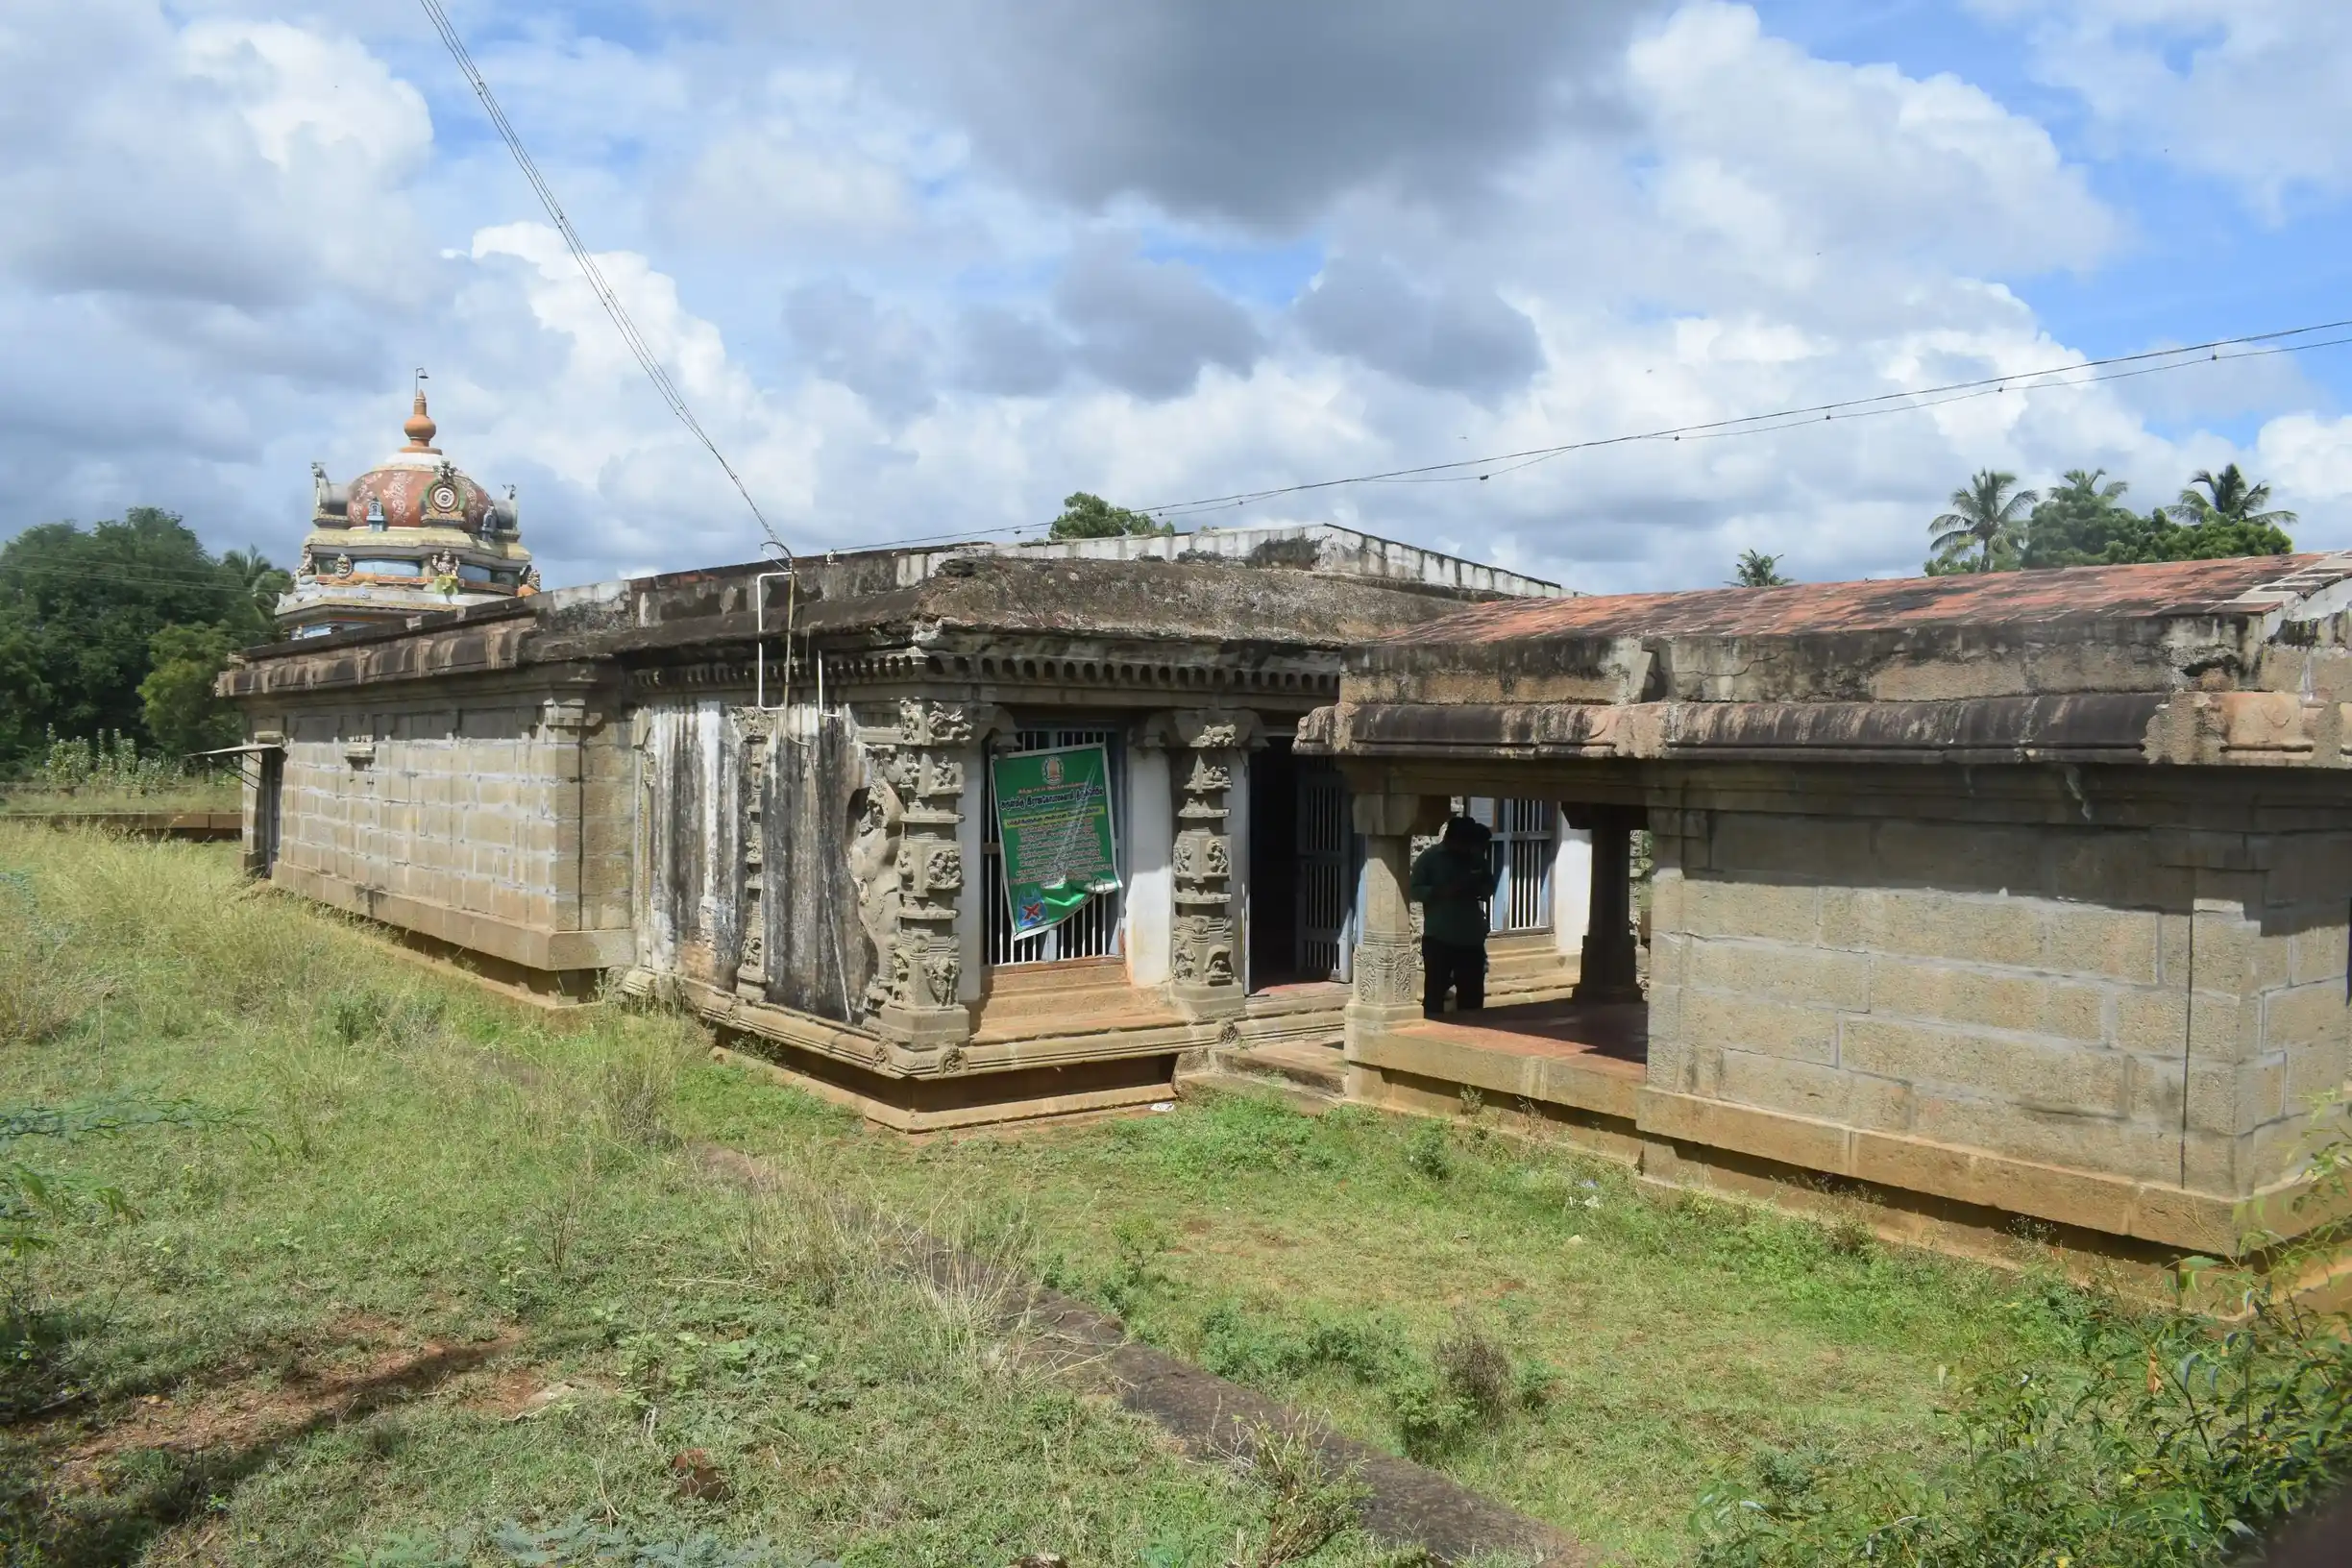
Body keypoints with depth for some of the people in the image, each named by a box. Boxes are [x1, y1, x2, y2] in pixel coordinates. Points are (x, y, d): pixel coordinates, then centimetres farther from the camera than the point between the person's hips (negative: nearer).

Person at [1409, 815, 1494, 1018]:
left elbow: (1490, 885, 16)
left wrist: (1478, 889, -7)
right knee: (1435, 993, 0)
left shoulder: (1476, 857, 6)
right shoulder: (1429, 857, -5)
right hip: (1438, 938, -4)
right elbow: (1415, 890, -9)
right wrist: (1441, 891, -25)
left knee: (1472, 996, 10)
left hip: (1472, 938, 4)